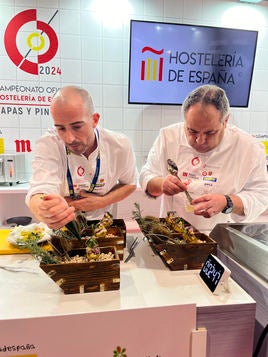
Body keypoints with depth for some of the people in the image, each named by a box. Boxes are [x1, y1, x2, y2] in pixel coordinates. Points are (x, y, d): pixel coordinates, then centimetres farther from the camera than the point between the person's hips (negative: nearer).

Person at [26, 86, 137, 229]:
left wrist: (101, 202, -14)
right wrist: (44, 210, -54)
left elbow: (130, 184, 1)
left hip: (101, 222, 0)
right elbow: (40, 189, -31)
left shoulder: (119, 144, -13)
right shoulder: (47, 145, -19)